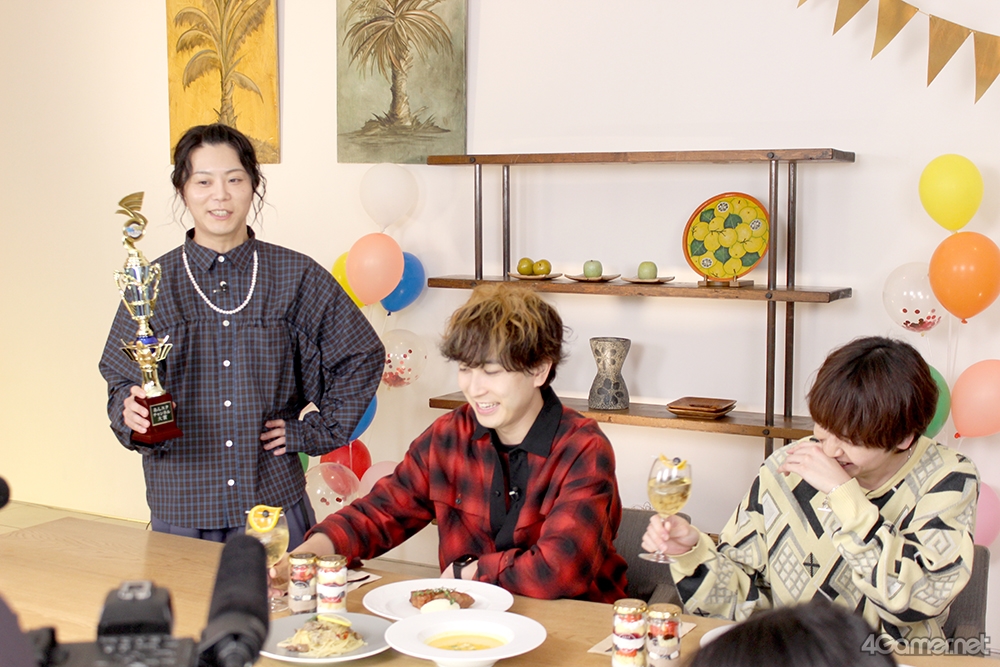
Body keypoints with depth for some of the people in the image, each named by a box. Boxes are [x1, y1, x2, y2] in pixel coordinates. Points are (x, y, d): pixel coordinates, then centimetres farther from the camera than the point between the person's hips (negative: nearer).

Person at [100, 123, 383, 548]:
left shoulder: (297, 277, 0)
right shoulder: (153, 284, 1)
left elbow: (362, 356, 8)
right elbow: (123, 383, 3)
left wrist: (315, 432, 3)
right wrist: (131, 412, -19)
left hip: (275, 500, 0)